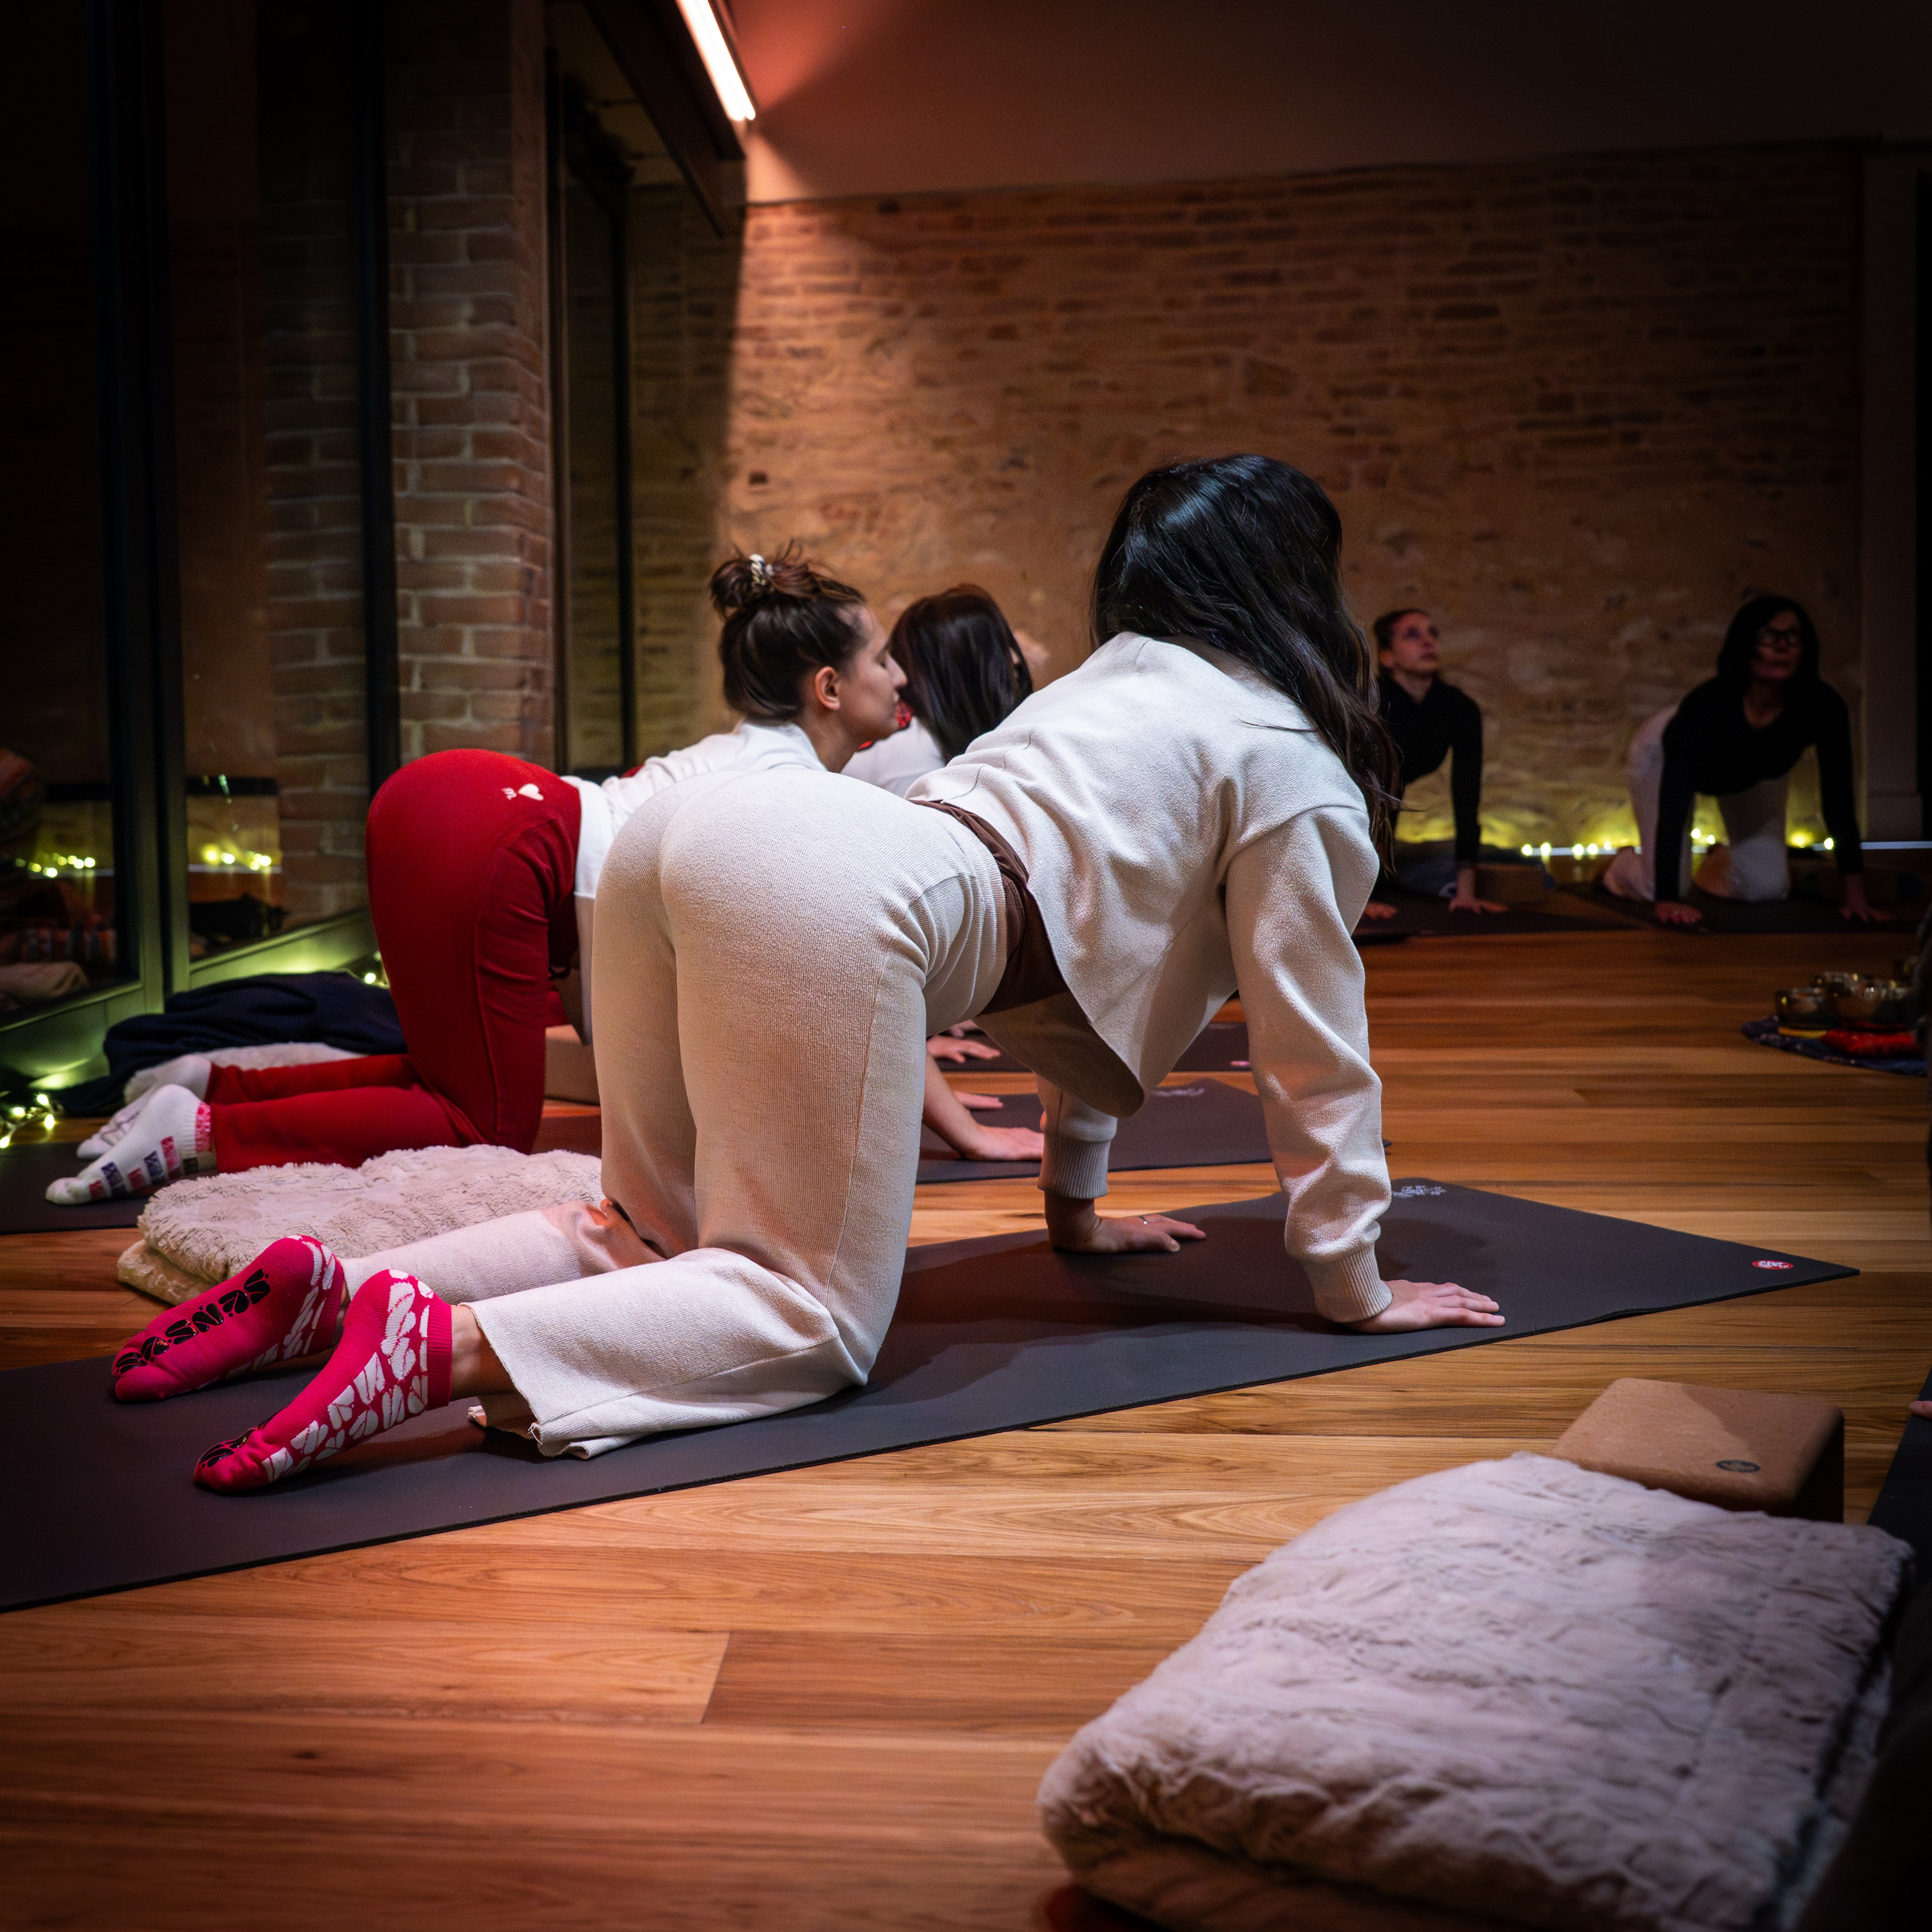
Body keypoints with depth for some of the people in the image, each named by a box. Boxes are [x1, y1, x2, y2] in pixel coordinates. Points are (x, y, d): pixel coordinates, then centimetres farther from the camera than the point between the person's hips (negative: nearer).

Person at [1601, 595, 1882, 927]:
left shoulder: (1823, 707, -36)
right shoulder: (1707, 704, -46)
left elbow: (1838, 800, -30)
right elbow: (1673, 804, -49)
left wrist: (1855, 895, -33)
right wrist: (1667, 901, -56)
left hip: (1751, 773, 4)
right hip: (1664, 752, -4)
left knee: (1770, 888, -2)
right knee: (1661, 887, -11)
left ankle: (1717, 864, 35)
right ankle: (1624, 864, 27)